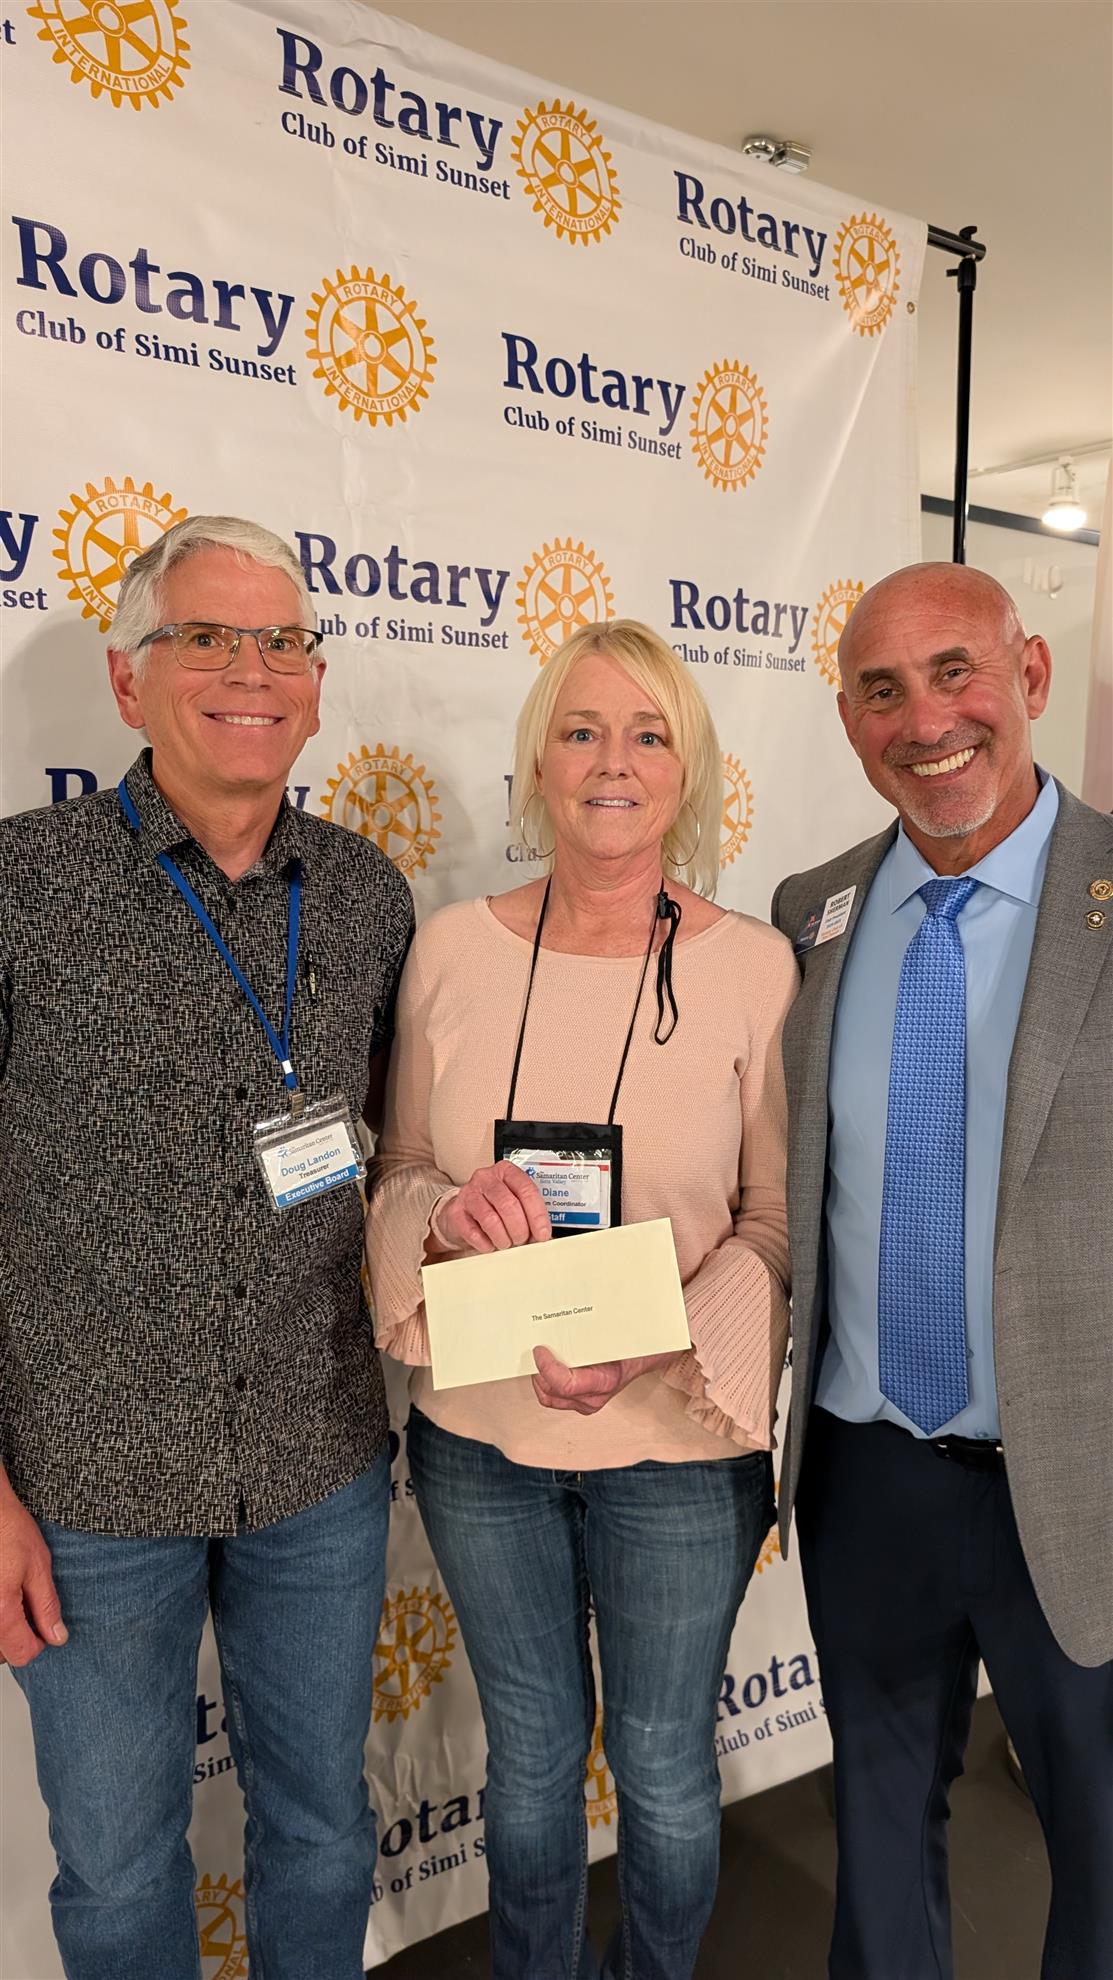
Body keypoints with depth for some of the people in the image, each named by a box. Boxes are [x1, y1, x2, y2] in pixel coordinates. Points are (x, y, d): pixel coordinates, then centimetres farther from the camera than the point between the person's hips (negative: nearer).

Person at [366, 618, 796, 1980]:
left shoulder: (756, 968, -11)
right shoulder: (451, 950, -5)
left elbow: (778, 1215, -6)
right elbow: (397, 1172, 3)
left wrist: (656, 1342, -21)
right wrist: (448, 1210, -19)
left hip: (677, 1443, -1)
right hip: (477, 1433, 2)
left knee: (663, 1766, 19)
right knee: (529, 1753, 23)